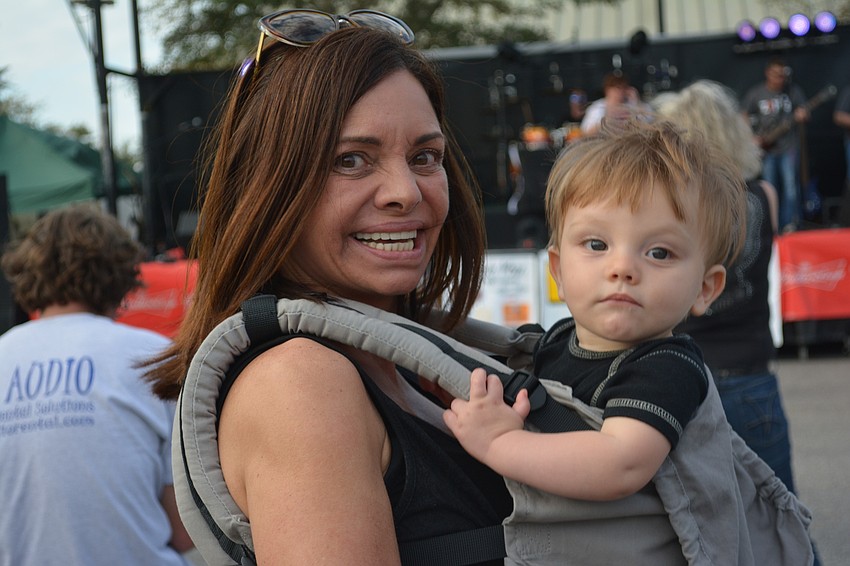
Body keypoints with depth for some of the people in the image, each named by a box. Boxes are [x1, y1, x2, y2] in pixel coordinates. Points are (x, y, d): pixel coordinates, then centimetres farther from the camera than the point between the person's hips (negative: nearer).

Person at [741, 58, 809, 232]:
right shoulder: (755, 93, 1)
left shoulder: (793, 90, 3)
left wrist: (802, 115, -18)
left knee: (790, 187, -6)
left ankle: (789, 224, 1)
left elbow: (803, 112, 6)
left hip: (789, 147, 0)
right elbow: (743, 118, 5)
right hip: (766, 148, 0)